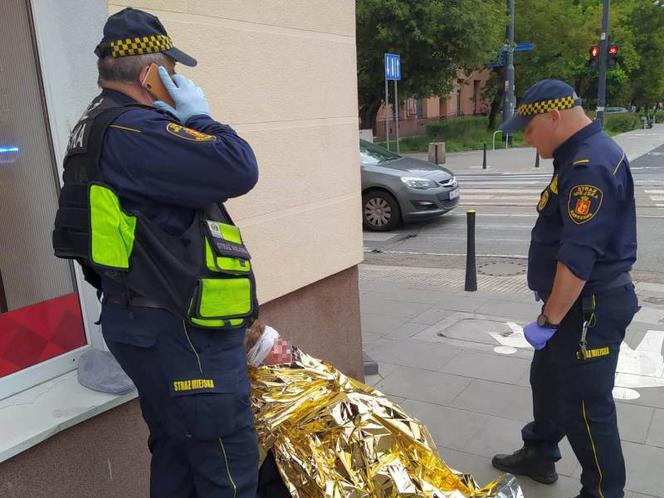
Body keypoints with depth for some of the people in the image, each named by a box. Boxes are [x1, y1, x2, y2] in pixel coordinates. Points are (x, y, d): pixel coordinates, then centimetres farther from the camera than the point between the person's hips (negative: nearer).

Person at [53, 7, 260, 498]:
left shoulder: (99, 128, 15)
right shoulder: (133, 131, -20)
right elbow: (239, 169, -25)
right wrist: (199, 117, -9)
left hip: (150, 322, 11)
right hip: (179, 330, -11)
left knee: (176, 455, 23)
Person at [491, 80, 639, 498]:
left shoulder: (590, 166, -24)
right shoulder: (583, 155, 10)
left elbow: (578, 259, -28)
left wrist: (550, 320, -21)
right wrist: (550, 303, 23)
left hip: (590, 308, -11)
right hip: (577, 301, 11)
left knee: (586, 404, 2)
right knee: (548, 379, 23)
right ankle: (539, 455, 42)